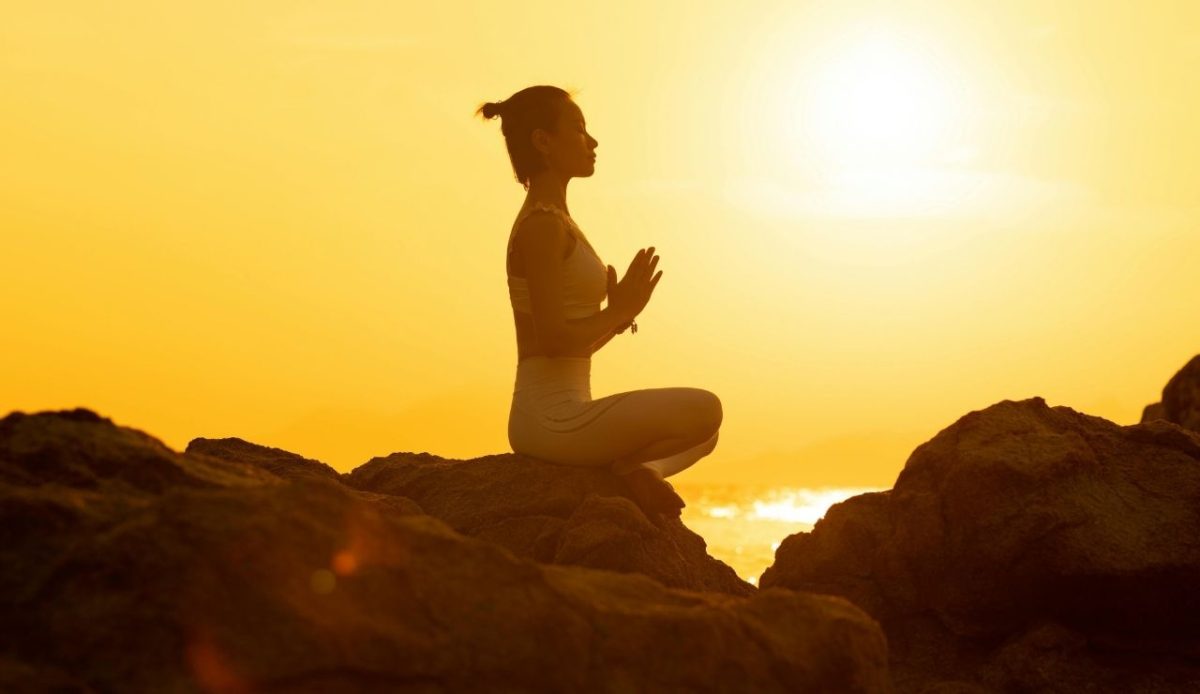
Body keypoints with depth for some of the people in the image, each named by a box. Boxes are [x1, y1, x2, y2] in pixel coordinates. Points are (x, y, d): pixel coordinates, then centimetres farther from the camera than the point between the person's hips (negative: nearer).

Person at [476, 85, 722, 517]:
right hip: (551, 418, -10)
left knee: (703, 437, 19)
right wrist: (619, 311, -6)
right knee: (704, 410, -21)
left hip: (560, 420, 10)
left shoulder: (557, 223, 19)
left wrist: (616, 319, 6)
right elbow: (553, 340, -20)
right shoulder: (542, 224, -12)